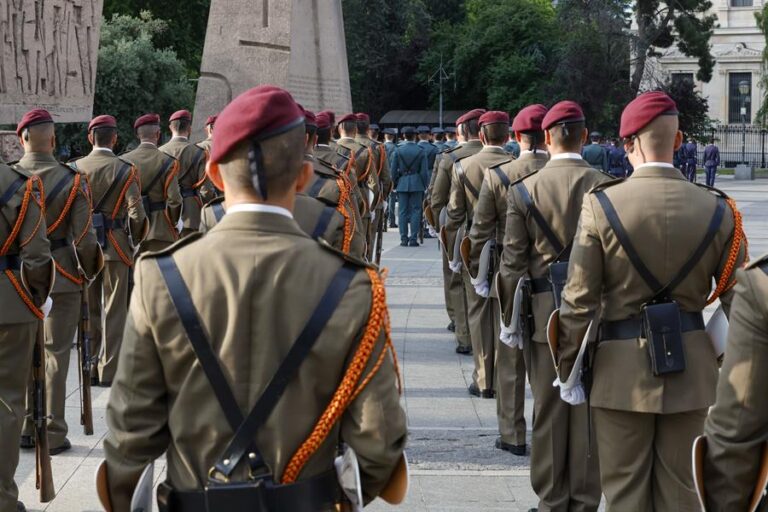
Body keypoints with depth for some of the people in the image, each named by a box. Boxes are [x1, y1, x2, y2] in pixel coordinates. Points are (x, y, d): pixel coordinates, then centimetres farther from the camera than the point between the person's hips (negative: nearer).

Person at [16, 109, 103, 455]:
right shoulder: (72, 180, -11)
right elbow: (83, 237, -11)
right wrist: (89, 274, 6)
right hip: (61, 277, -2)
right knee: (55, 354, 4)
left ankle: (25, 428, 21)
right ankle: (53, 434, 8)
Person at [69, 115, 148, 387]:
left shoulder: (75, 168, -1)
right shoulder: (126, 170, -9)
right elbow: (136, 211, -12)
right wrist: (136, 241, 5)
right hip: (115, 245, -3)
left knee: (88, 310, 14)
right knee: (114, 310, 4)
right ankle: (109, 371, 4)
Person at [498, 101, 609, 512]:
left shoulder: (523, 189, -5)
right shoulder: (607, 187, -6)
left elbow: (514, 262, -4)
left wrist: (510, 319, 4)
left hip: (544, 312, 0)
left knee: (548, 409, 9)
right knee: (589, 408, 8)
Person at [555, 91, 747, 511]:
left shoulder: (600, 205, -11)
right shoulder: (716, 209, -4)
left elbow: (579, 301, -10)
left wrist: (568, 370, 1)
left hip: (623, 367, -2)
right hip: (691, 367, 2)